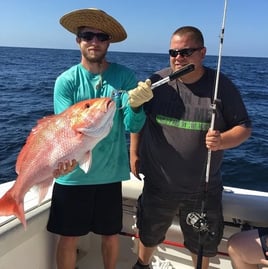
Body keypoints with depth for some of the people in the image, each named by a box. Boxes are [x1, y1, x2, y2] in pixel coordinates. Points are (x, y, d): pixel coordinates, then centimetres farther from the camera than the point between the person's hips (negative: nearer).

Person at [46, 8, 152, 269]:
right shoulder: (66, 80, -8)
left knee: (110, 235, 18)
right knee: (68, 238, 13)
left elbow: (133, 126, -12)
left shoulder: (125, 76, -7)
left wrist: (135, 103, -34)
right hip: (73, 176, 0)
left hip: (109, 174, 1)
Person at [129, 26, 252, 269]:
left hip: (203, 188, -1)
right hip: (158, 183, 2)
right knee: (149, 233, 24)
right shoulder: (157, 82, -7)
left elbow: (244, 127, -5)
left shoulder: (222, 86, -10)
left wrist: (222, 140, -25)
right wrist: (134, 154, 3)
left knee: (203, 244, 20)